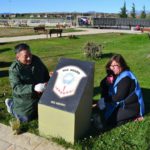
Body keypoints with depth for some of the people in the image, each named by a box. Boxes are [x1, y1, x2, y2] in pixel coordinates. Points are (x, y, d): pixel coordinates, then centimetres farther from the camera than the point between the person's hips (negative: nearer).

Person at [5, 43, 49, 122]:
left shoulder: (36, 60, -11)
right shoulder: (14, 69, -27)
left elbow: (45, 73, 6)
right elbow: (17, 88, -35)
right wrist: (34, 88, -47)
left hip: (40, 94, 5)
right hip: (25, 99, -5)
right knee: (25, 118, 9)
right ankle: (11, 104, 30)